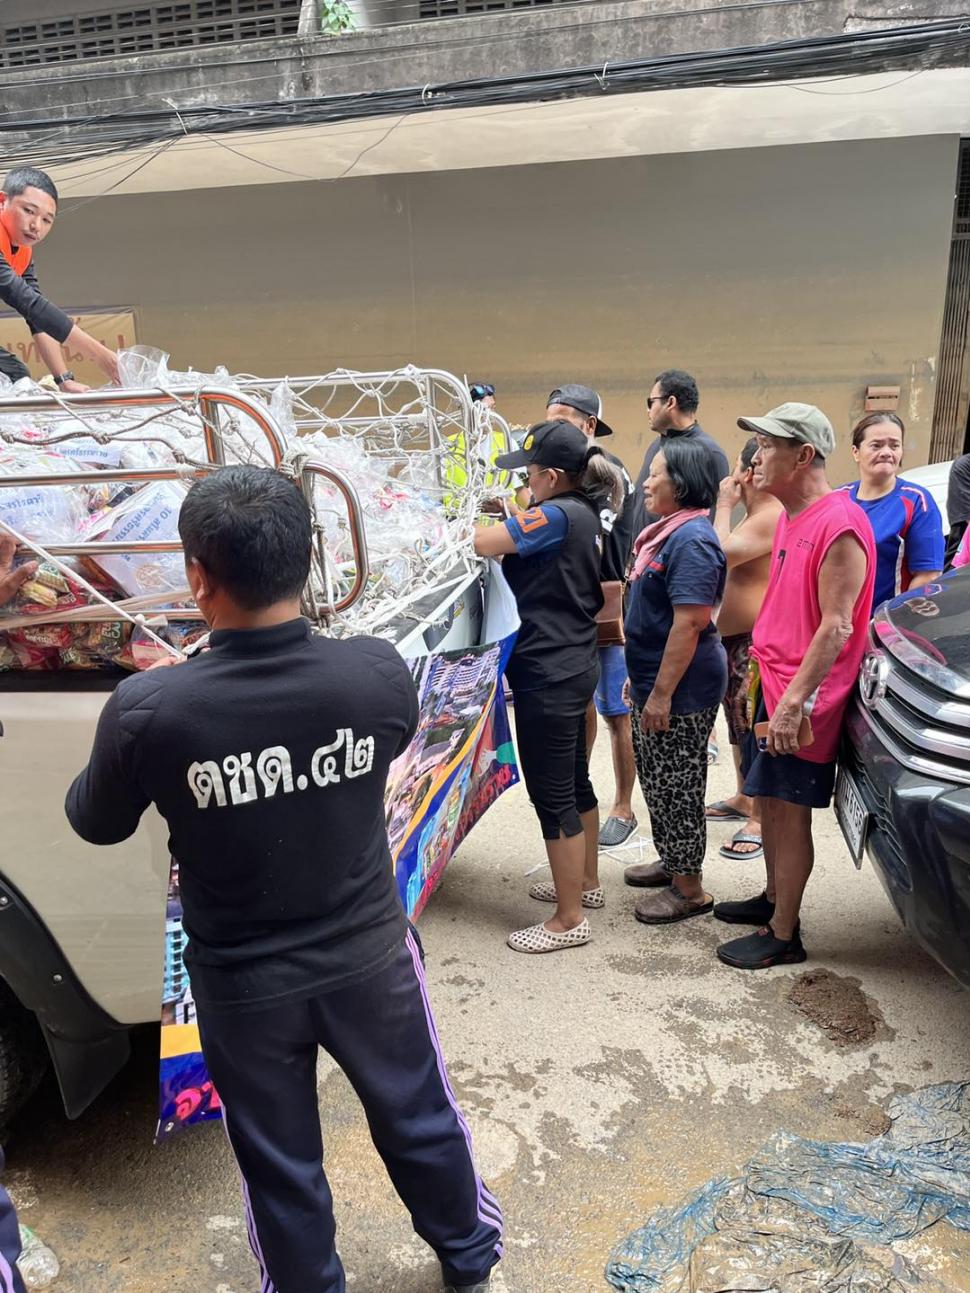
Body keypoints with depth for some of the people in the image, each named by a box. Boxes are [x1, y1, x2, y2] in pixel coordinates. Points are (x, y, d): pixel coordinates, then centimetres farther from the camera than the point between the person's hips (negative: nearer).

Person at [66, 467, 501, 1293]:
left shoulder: (149, 709, -27)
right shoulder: (380, 672, -20)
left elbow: (95, 825, -7)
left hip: (244, 983, -2)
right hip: (370, 954, 3)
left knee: (280, 1163, 23)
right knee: (419, 1116, 26)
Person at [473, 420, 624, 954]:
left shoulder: (558, 515, -20)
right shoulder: (584, 514, 11)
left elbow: (482, 543, -21)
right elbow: (523, 546, 16)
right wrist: (511, 520, 2)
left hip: (547, 674, -10)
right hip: (570, 666, 10)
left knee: (551, 793, 0)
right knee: (573, 779, 21)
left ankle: (569, 920, 12)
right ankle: (584, 882, 39)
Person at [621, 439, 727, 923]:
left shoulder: (691, 540, -20)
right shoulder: (668, 531, 12)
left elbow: (688, 622, -25)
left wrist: (662, 692, -25)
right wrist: (642, 680, 22)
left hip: (681, 688, -10)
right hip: (655, 680, 10)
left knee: (676, 784, 1)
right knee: (656, 777, 20)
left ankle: (690, 889, 14)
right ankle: (671, 862, 36)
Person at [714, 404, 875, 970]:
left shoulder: (840, 525, -19)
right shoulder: (791, 518, 12)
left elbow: (837, 626, -22)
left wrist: (796, 699, -25)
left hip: (802, 696, -9)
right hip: (772, 682, 9)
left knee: (790, 811, 0)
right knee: (770, 800, 18)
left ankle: (783, 936, 13)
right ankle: (773, 899, 35)